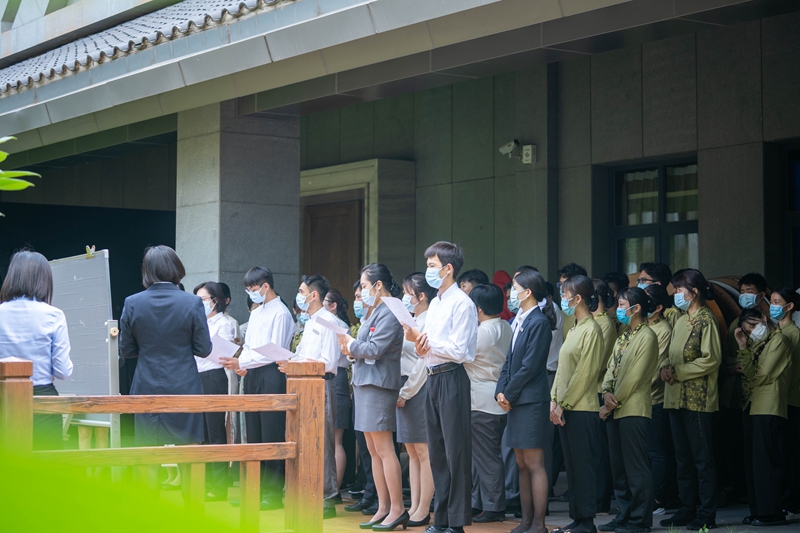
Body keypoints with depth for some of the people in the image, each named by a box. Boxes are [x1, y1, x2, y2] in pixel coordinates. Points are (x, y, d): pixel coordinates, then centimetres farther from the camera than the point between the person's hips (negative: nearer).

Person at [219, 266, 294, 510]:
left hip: (271, 374, -9)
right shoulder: (256, 314, 18)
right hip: (252, 377, 9)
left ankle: (273, 492, -2)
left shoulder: (280, 313, -9)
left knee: (272, 435, -6)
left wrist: (242, 363, -19)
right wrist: (241, 365, 1)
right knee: (253, 435, 11)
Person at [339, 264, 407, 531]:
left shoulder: (389, 314, -12)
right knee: (374, 451, 10)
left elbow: (374, 349, -20)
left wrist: (351, 344, -4)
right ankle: (383, 508, 13)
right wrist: (353, 350, 0)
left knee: (384, 449, -9)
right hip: (364, 384, 10)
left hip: (378, 386, -10)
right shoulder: (375, 312, 18)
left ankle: (397, 509, -6)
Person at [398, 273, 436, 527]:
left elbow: (423, 363, -15)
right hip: (405, 389, 9)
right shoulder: (412, 322, 16)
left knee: (423, 451, -4)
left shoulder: (428, 322, -12)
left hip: (420, 389, -9)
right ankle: (414, 508, 14)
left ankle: (423, 511, -1)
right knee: (412, 450, 10)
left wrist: (406, 393, -11)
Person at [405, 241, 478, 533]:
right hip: (433, 378, 9)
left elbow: (459, 351, -17)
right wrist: (419, 342, -3)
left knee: (455, 451, -4)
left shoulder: (462, 303, -11)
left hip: (452, 379, -9)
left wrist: (426, 341, -11)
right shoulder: (435, 303, 16)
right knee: (437, 452, 13)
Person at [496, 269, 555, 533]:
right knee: (522, 464, 11)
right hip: (515, 401, 9)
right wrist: (501, 391, 3)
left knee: (534, 464, -5)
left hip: (531, 402, -9)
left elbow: (530, 366, -16)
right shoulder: (521, 321, 14)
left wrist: (509, 394, -10)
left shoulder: (539, 322, -13)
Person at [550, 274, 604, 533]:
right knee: (571, 464, 10)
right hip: (566, 408, 9)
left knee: (582, 464, -5)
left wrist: (564, 403, -13)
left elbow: (584, 373, -15)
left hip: (582, 409, -9)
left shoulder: (591, 330, -11)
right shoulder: (575, 329, 17)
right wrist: (554, 400, 6)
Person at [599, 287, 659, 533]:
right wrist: (607, 392, -5)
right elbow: (611, 368, 13)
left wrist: (614, 402, -11)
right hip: (616, 410, 9)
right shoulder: (623, 337, 18)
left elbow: (634, 376, -14)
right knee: (618, 467, 11)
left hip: (634, 410, -9)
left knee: (636, 467, -5)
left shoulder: (647, 337, -9)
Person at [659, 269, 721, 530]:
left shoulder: (706, 321, -10)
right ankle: (687, 509, 19)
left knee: (702, 457, -4)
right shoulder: (681, 322, 16)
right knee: (683, 457, 12)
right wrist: (666, 367, 0)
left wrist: (677, 371, -15)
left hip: (698, 399, -9)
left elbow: (711, 360, -17)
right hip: (676, 398, 9)